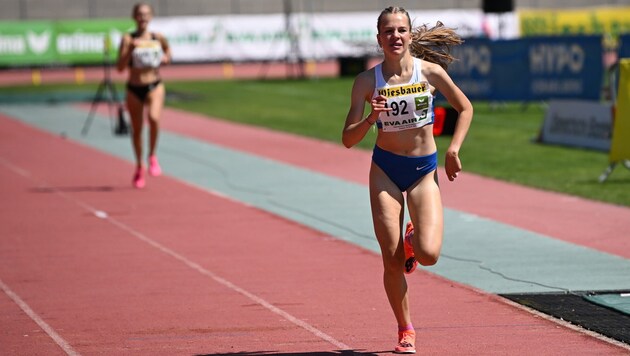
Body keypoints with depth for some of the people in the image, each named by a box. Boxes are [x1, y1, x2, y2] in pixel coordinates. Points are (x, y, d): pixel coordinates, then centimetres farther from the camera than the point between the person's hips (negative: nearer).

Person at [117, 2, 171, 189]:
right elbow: (120, 67, -14)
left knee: (154, 118, -29)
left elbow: (168, 54, 21)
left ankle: (152, 156, -7)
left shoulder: (158, 38, 0)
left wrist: (165, 59, -1)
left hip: (155, 86, 0)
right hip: (134, 89, 0)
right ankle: (139, 166, 34)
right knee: (136, 130, 11)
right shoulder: (128, 39, -6)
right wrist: (130, 49, -26)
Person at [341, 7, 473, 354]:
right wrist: (369, 119, -28)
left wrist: (454, 149, -3)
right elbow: (348, 139, -9)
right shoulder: (367, 81, -8)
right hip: (385, 169, 0)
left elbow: (465, 108, 7)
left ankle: (413, 238, 22)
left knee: (428, 254, -16)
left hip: (424, 169, 0)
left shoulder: (430, 72, -8)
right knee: (392, 260, -4)